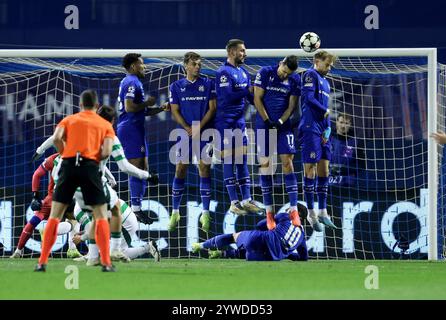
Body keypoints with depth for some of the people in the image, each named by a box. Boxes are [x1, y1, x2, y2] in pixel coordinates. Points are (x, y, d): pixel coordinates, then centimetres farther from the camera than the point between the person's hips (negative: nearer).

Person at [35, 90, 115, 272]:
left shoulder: (69, 120, 16)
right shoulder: (105, 125, 14)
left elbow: (57, 138, -3)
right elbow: (106, 152, -1)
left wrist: (65, 154, 13)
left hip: (69, 165, 1)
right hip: (90, 167, -1)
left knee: (54, 215, 7)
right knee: (101, 216, 7)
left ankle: (42, 262, 1)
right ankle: (106, 263, -2)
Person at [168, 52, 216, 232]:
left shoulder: (208, 84, 5)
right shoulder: (176, 86, 7)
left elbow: (212, 108, 0)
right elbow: (175, 111, 4)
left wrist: (199, 127, -11)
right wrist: (187, 128, -10)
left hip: (205, 133, -1)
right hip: (185, 134, 1)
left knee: (204, 169, -5)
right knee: (180, 169, -1)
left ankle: (205, 213, -2)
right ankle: (175, 212, 7)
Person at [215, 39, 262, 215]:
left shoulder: (243, 72, 14)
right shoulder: (223, 72, -11)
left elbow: (251, 96, 16)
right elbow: (228, 95, -21)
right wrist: (247, 90, -17)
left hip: (240, 121, 8)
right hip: (226, 122, -8)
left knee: (242, 161, 7)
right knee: (229, 161, -3)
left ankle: (246, 200, 9)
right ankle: (234, 202, -1)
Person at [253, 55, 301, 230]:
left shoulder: (295, 80, 2)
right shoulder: (265, 73, -5)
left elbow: (291, 106, 3)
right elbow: (257, 99, -5)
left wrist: (280, 122, -12)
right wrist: (268, 121, -12)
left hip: (284, 126, 1)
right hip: (264, 125, -1)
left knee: (287, 162, -8)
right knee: (265, 164, -2)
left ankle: (294, 210, -6)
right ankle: (269, 212, 2)